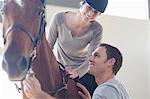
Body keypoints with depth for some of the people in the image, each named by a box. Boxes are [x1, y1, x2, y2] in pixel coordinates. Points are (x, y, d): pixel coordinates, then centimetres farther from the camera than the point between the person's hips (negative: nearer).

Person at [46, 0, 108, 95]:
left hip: (82, 68, 0)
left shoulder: (97, 29, -21)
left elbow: (91, 59, -21)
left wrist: (77, 72, -40)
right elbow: (49, 45, -10)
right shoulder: (59, 18, -21)